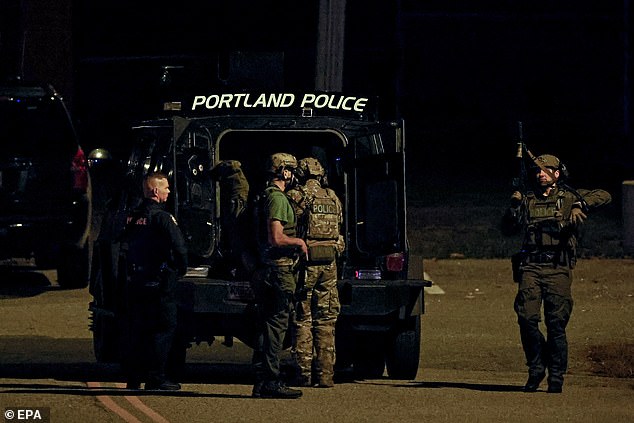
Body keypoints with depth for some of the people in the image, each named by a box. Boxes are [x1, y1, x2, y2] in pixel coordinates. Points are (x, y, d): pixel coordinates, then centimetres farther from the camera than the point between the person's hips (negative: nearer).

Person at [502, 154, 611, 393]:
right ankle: (536, 368, 8)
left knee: (556, 323, -5)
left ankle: (556, 377, 4)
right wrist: (514, 206, 0)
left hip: (558, 269, -2)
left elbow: (604, 196, -1)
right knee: (527, 318, -10)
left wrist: (581, 205, -17)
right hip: (530, 268, 2)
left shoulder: (569, 198, 9)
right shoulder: (528, 200, 17)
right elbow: (508, 229, 16)